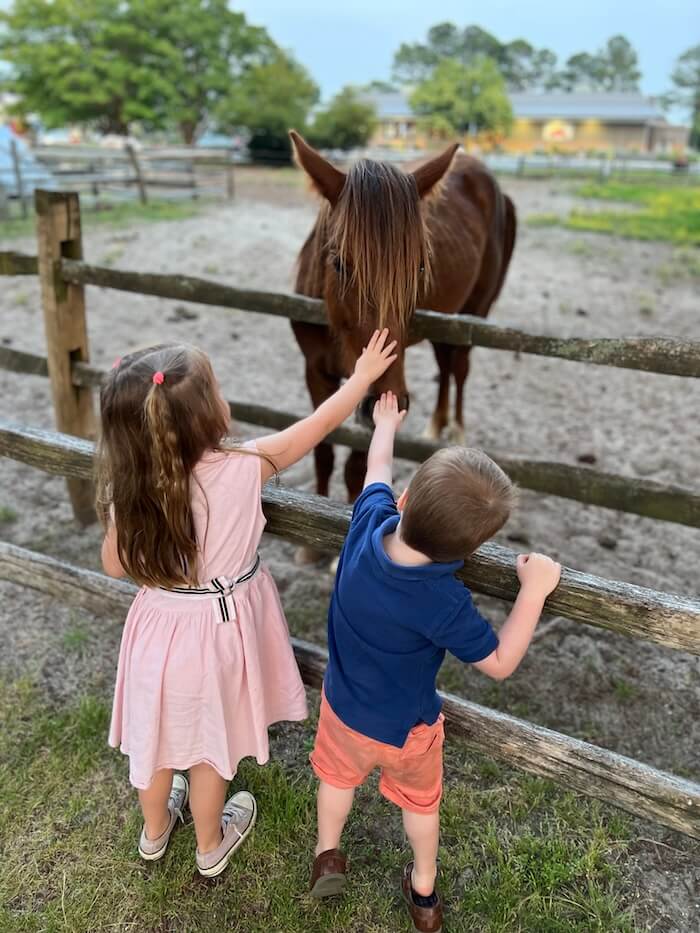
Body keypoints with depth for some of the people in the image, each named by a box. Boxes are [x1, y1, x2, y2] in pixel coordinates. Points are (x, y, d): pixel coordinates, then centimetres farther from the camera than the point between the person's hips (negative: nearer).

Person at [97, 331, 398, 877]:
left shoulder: (129, 489, -20)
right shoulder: (241, 469, -28)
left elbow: (117, 566, -3)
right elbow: (320, 424, -15)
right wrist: (364, 376, 0)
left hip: (159, 625, 2)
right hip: (218, 632, -2)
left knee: (157, 732, 26)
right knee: (208, 744, 21)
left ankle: (155, 832, 54)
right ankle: (211, 847, 47)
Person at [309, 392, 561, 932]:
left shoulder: (369, 521, -29)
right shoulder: (443, 603, -39)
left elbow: (378, 473, -6)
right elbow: (500, 664, -22)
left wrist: (385, 425, 15)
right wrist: (534, 589, -22)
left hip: (345, 708, 3)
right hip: (408, 729, -3)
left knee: (339, 776, 33)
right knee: (421, 802, 28)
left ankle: (328, 857, 55)